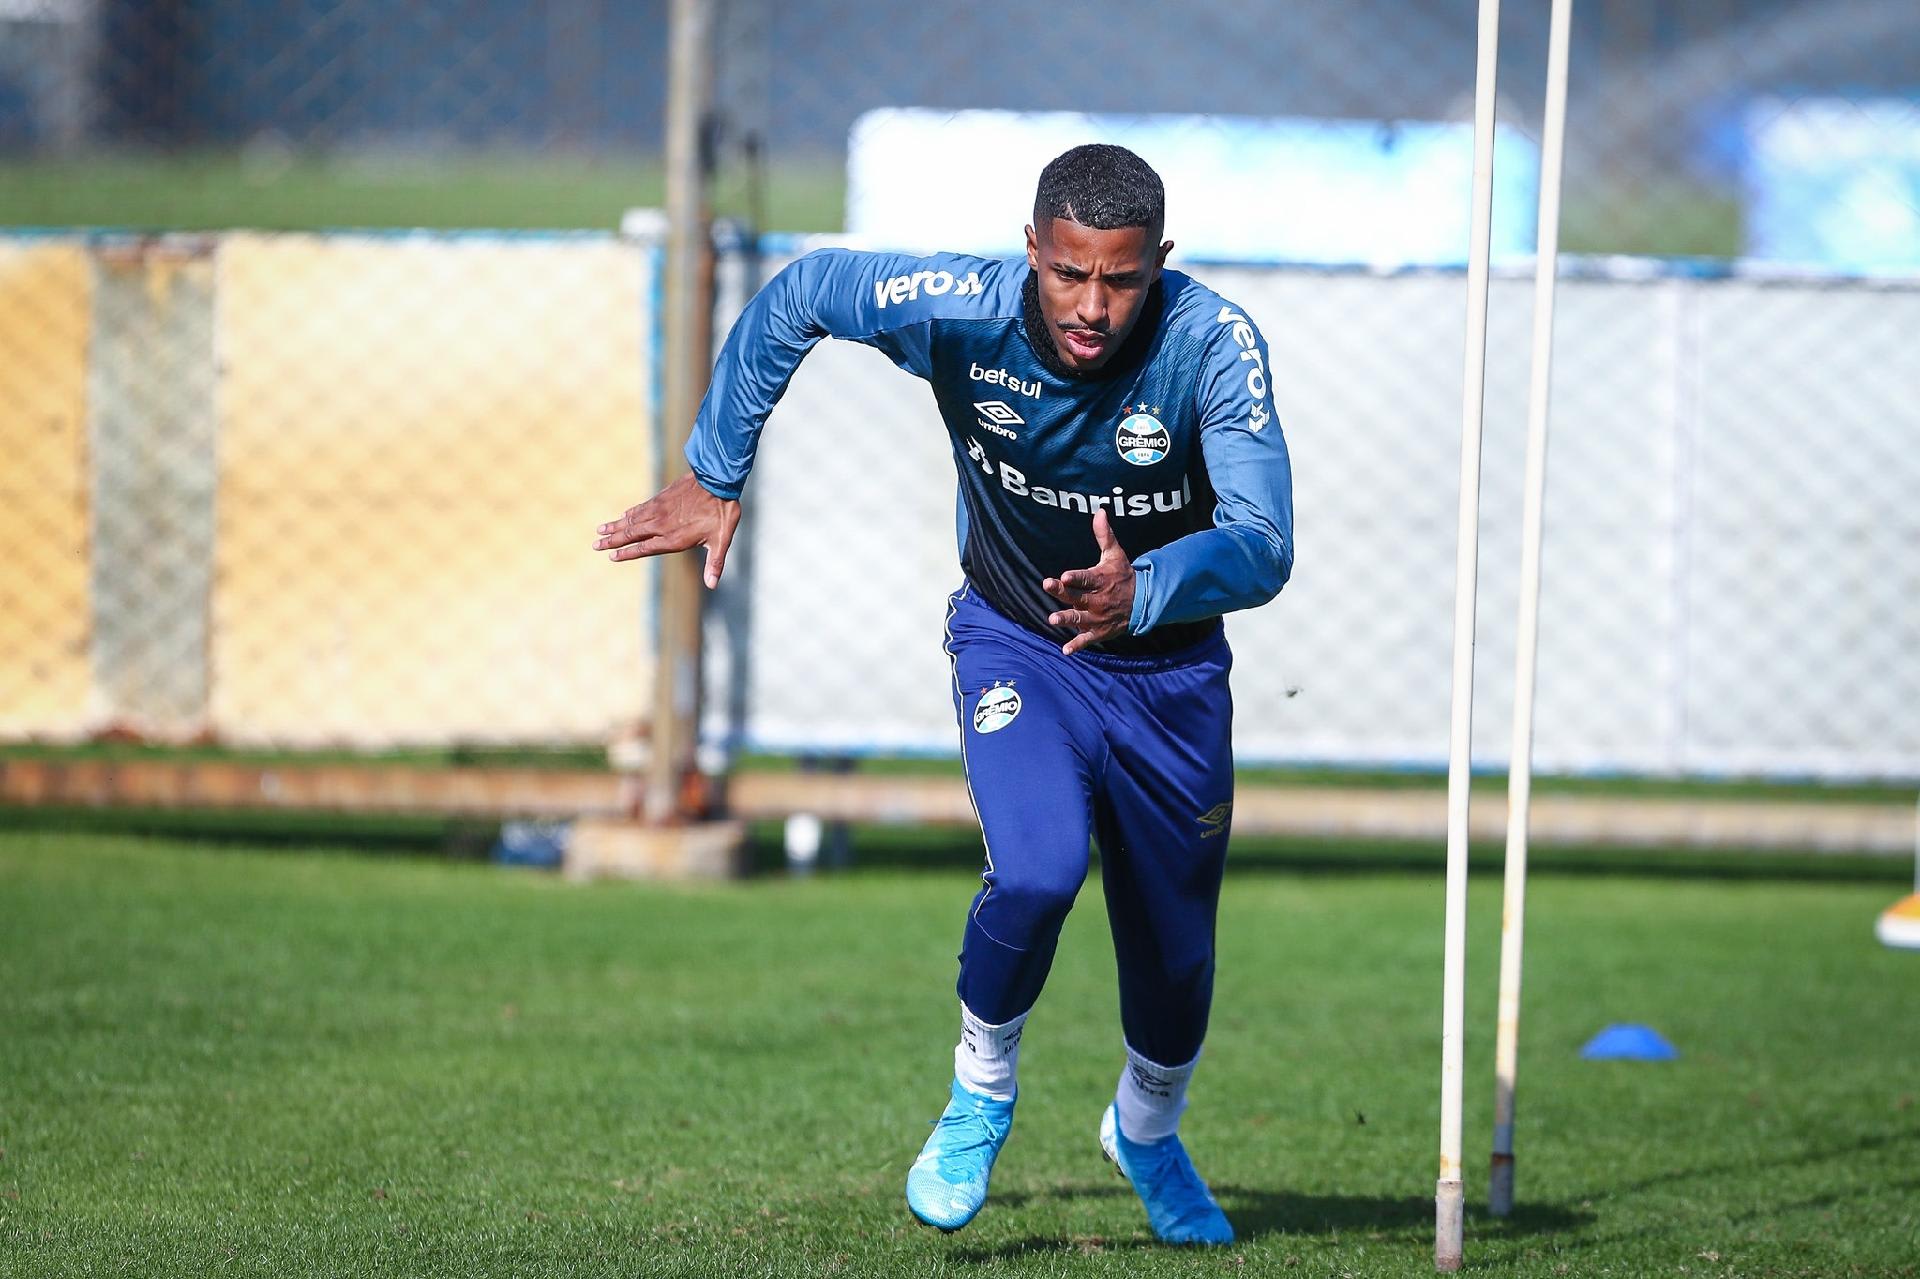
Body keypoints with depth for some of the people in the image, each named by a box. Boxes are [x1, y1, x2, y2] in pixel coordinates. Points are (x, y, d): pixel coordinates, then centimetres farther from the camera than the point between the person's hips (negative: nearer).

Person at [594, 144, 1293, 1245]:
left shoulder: (1213, 345, -28)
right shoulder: (959, 310, -25)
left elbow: (1262, 545, -37)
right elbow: (798, 296, -5)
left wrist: (1144, 593, -57)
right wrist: (712, 479, 0)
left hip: (1169, 670, 1)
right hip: (1014, 644, -1)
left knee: (1175, 954, 11)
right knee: (1037, 872, -28)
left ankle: (1148, 1132, 45)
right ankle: (983, 1090, 1)